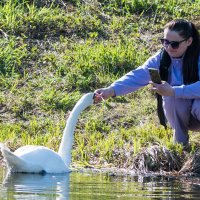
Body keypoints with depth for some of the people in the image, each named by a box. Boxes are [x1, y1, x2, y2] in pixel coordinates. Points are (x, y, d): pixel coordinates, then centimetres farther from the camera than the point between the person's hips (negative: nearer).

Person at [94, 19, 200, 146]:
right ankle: (180, 143, -8)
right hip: (180, 115, 3)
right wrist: (111, 90, -42)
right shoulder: (161, 59, -11)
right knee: (173, 97, -29)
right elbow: (139, 75, -26)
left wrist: (173, 91, -43)